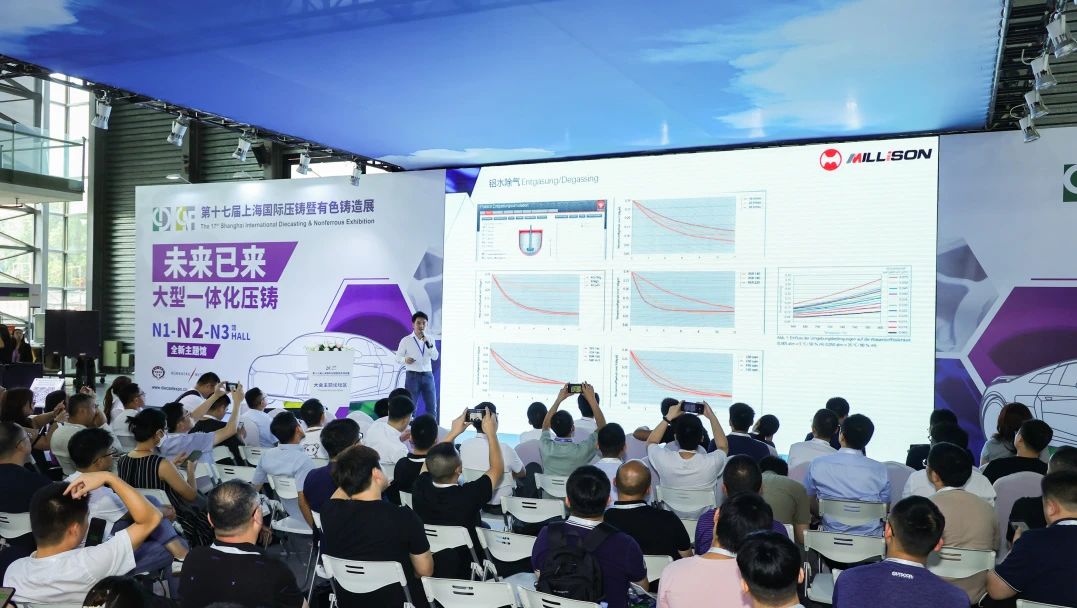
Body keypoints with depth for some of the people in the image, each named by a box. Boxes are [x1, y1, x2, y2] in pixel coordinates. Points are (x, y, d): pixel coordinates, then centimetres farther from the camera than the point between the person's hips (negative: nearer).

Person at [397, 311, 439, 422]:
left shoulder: (430, 340, 9)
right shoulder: (406, 340, 0)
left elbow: (435, 357, -1)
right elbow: (398, 356, 2)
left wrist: (428, 343, -15)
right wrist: (405, 359, -20)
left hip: (428, 375, 3)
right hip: (412, 376, -3)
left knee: (432, 407, 4)